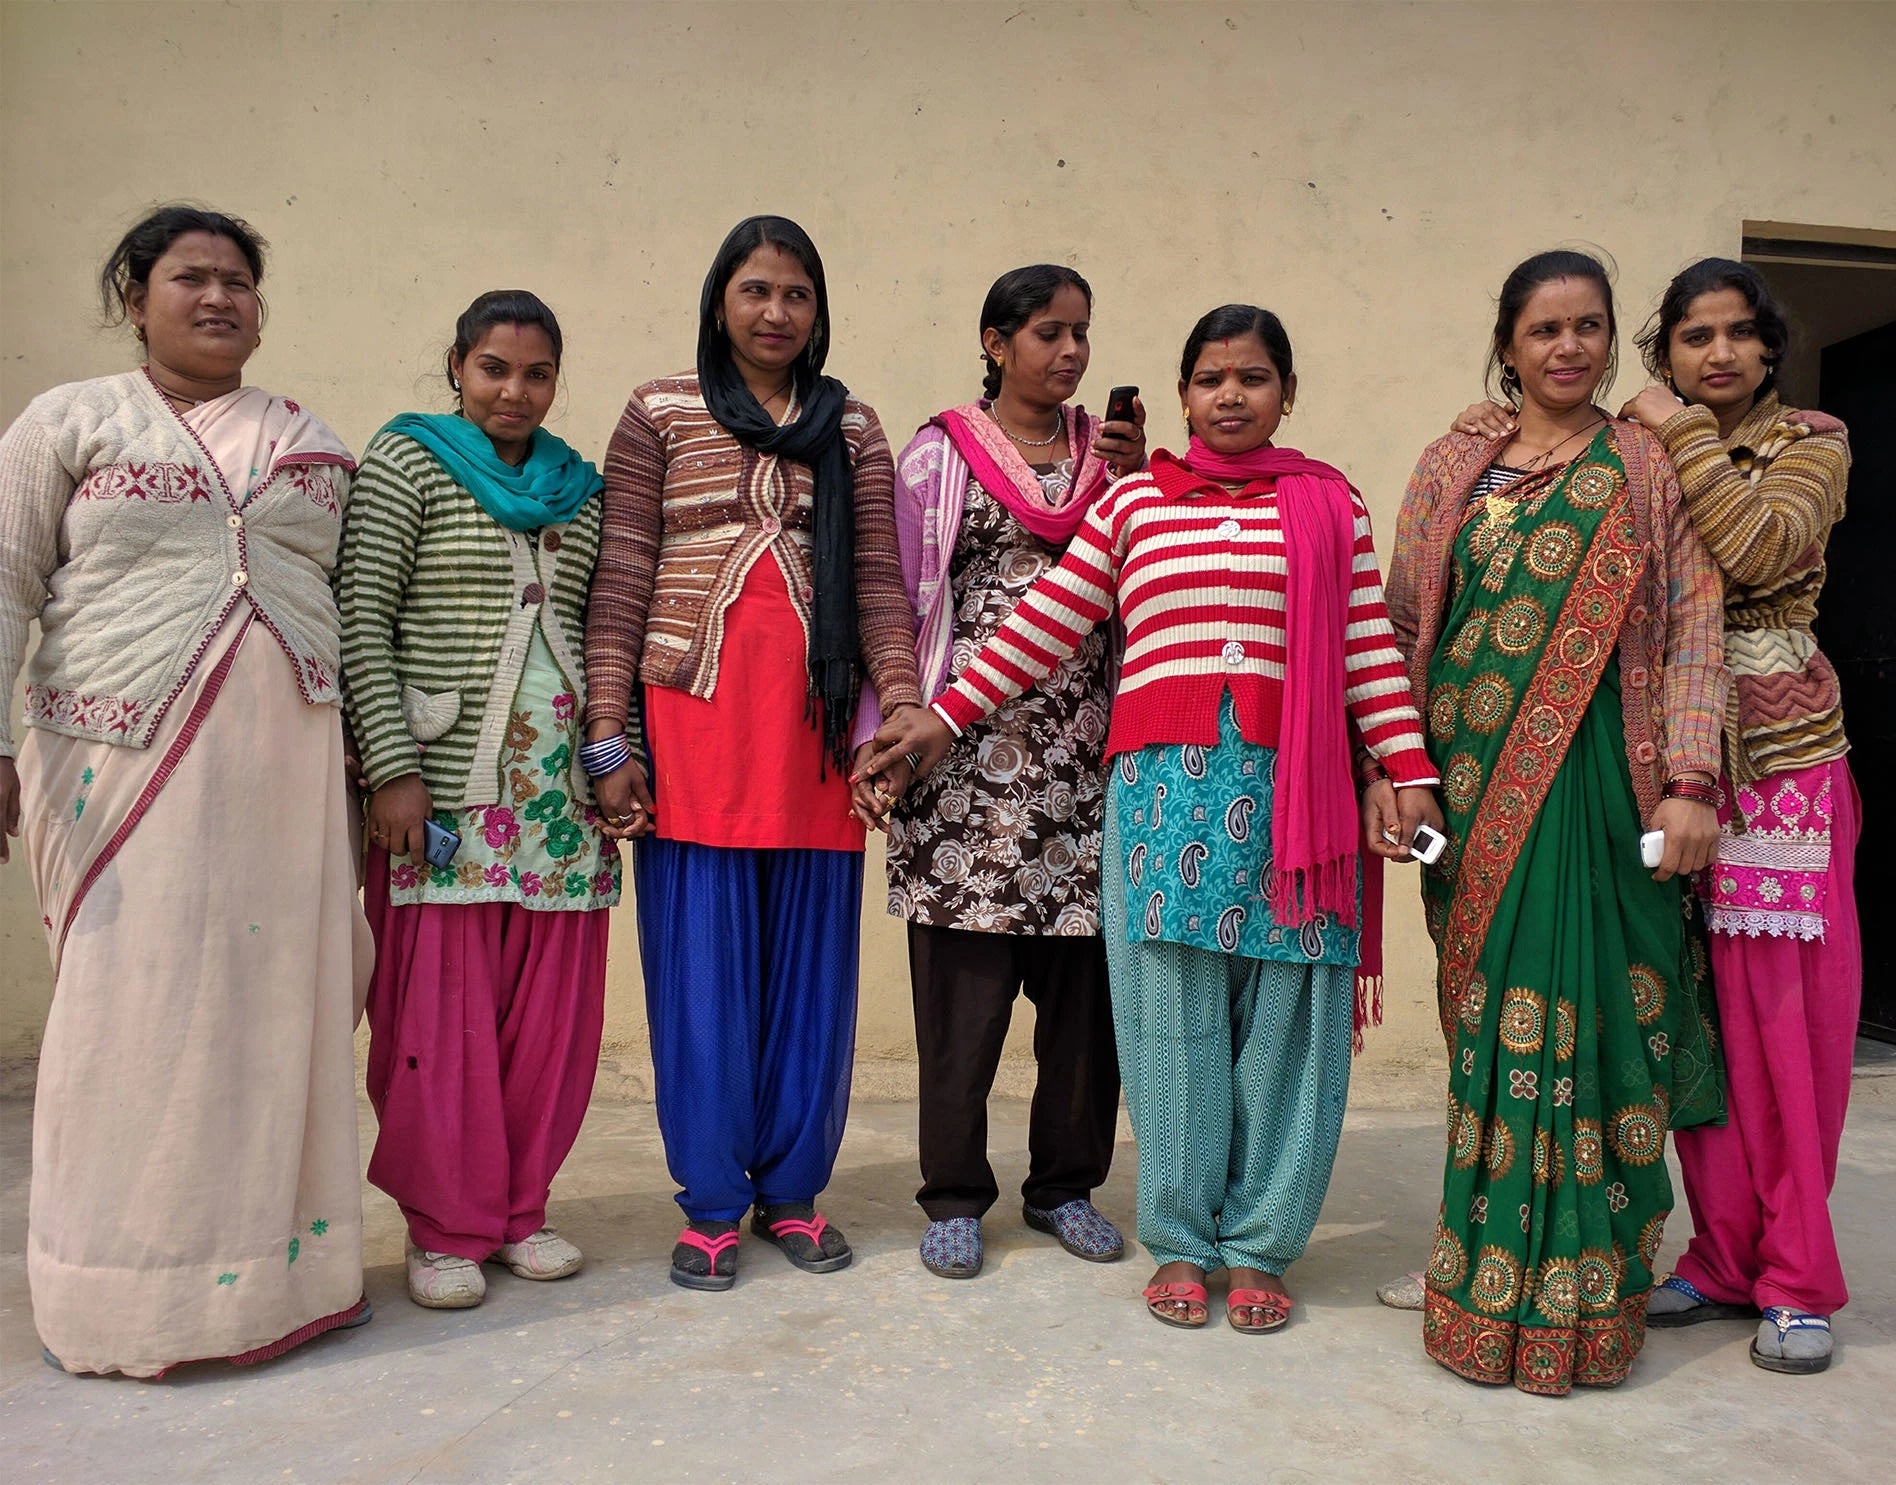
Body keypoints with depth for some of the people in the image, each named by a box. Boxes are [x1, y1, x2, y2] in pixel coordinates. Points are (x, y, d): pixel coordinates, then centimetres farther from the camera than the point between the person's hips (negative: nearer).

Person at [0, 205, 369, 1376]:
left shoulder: (313, 442, 15)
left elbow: (357, 613, 15)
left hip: (285, 765, 3)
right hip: (125, 757, -3)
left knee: (282, 997, 4)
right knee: (135, 1006, -1)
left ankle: (283, 1263, 18)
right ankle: (130, 1292, 14)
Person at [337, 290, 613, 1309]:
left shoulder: (579, 490, 16)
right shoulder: (405, 461, 3)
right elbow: (362, 621, -4)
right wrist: (393, 767, -12)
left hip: (559, 786, 4)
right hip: (443, 787, -4)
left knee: (550, 1011, 6)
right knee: (442, 1006, -1)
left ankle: (518, 1207, 23)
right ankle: (444, 1226, 16)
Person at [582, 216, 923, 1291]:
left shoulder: (852, 427, 14)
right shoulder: (662, 414, 8)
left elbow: (880, 578, 9)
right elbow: (621, 581, 3)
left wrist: (904, 710, -3)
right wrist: (609, 737, -3)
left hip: (815, 723, 2)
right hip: (691, 719, -2)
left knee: (810, 961, 8)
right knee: (700, 968, 3)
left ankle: (793, 1190, 24)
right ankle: (711, 1204, 19)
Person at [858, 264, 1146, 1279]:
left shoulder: (1109, 451, 16)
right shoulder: (939, 452, 7)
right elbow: (898, 595, 3)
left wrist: (1146, 482, 1)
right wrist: (887, 733, -3)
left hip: (1083, 750, 3)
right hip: (967, 746, -3)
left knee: (1084, 975, 6)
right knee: (963, 979, -1)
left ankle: (1065, 1184, 22)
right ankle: (955, 1196, 15)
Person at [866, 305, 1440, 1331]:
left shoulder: (1331, 503, 12)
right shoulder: (1136, 499, 11)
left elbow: (1370, 649, 8)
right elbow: (1043, 627, 8)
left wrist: (1406, 771, 1)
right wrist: (943, 715, 5)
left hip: (1292, 789, 1)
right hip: (1164, 783, 0)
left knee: (1281, 1013, 4)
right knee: (1171, 1009, 3)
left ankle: (1259, 1244, 19)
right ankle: (1180, 1239, 19)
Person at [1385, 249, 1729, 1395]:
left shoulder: (1650, 467, 6)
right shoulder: (1455, 467, 12)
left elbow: (1695, 629, -1)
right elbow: (1404, 623, 9)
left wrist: (1690, 782, -11)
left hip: (1594, 783, -2)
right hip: (1474, 785, 2)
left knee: (1585, 1010, -2)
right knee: (1488, 1014, 7)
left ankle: (1576, 1296, 13)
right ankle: (1492, 1284, 22)